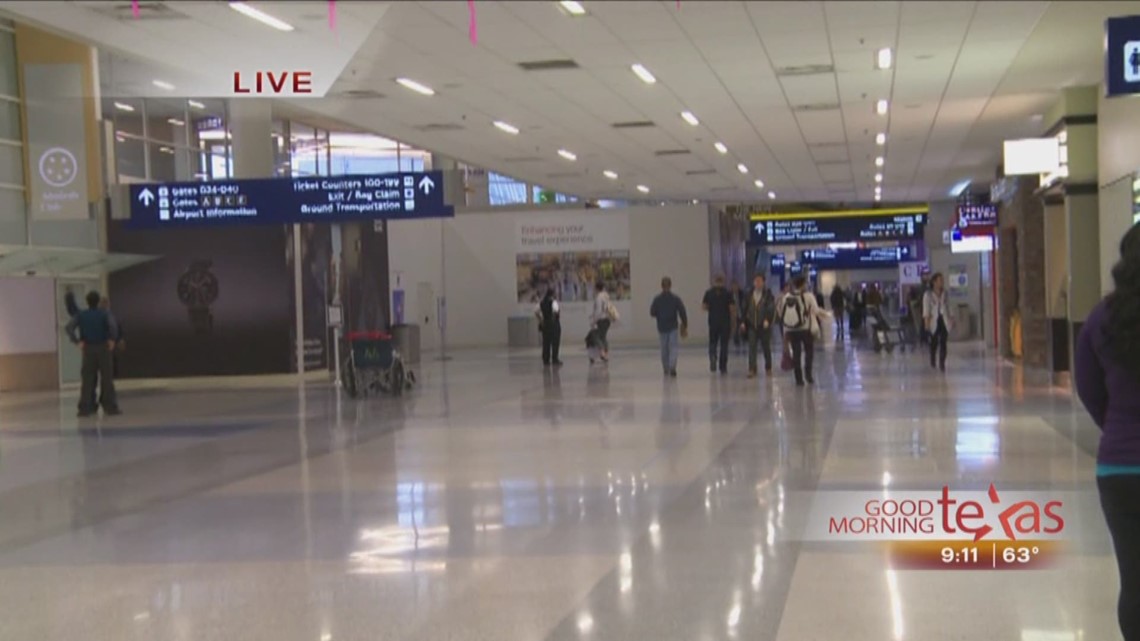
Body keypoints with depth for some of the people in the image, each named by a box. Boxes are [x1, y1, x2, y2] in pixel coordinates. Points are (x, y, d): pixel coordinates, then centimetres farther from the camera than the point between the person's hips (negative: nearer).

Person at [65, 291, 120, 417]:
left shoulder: (81, 315, 5)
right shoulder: (104, 314, -2)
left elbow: (69, 327, -8)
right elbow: (112, 325, -22)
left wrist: (78, 342, -4)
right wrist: (112, 340, -11)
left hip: (88, 349, 2)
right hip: (103, 349, -2)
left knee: (87, 380, 6)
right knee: (106, 379, 2)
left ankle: (85, 408, 3)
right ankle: (110, 407, 3)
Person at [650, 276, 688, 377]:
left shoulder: (657, 299, -6)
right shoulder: (676, 298, -7)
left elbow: (652, 313, -3)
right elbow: (682, 313, -7)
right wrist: (685, 326, 4)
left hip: (662, 327, 1)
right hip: (673, 327, -1)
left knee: (664, 349, 13)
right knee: (673, 348, -1)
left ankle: (666, 369, 20)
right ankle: (672, 367, -19)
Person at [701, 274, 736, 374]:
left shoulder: (709, 293, -1)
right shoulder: (728, 293, -6)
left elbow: (703, 306, -1)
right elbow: (732, 309, -8)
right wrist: (733, 322, 2)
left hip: (713, 322, 1)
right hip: (725, 322, -1)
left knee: (713, 342, 13)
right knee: (724, 344, 7)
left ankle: (713, 357, -17)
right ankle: (723, 367, 9)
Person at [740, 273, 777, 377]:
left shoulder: (768, 295, -4)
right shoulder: (749, 295, 6)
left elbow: (771, 309, -13)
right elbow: (744, 309, 10)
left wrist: (767, 320, -26)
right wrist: (743, 322, 3)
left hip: (764, 326, -2)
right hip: (752, 326, 2)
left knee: (766, 347, 11)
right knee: (751, 347, -7)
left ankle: (768, 368, 26)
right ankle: (752, 370, -9)